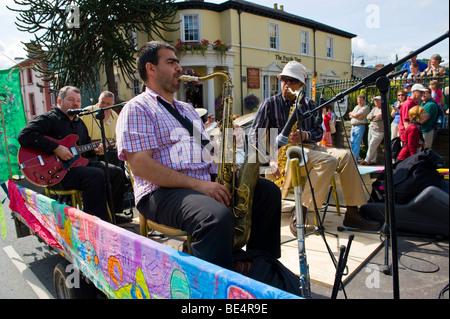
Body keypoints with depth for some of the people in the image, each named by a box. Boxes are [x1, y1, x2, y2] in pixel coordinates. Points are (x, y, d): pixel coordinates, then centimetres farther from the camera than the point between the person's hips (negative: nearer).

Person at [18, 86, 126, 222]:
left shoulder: (80, 122, 21)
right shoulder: (49, 118, -5)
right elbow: (24, 135, -20)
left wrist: (94, 150, 6)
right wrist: (56, 148, -25)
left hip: (80, 162, 9)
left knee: (117, 172, -4)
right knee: (96, 175, -33)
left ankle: (111, 213, 6)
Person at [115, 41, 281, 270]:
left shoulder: (187, 109, 26)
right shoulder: (137, 109, -1)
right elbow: (140, 165, -15)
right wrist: (197, 185, -20)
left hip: (206, 184, 8)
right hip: (163, 192, -8)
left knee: (268, 191, -3)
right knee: (218, 218, -36)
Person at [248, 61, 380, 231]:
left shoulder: (308, 104, 17)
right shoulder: (270, 103, 2)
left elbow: (318, 132, 15)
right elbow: (254, 134, -6)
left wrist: (305, 135, -11)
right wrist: (269, 159, -21)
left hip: (308, 147, 6)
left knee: (345, 155, -19)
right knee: (328, 160, -30)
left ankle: (353, 212, -14)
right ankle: (300, 211, -27)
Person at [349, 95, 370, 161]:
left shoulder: (366, 107, -4)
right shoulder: (356, 107, 21)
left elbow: (356, 115, -15)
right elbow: (350, 116, 11)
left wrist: (351, 113, 5)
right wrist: (358, 116, -5)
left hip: (360, 126, -7)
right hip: (353, 126, 8)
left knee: (356, 143, -10)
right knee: (352, 142, 6)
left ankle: (355, 158, -7)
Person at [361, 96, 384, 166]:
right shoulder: (374, 109, 18)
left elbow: (380, 117, -17)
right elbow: (368, 116, 8)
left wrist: (372, 117, -9)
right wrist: (374, 115, -9)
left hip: (378, 131, -8)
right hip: (371, 129, 8)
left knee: (372, 145, -6)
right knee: (372, 146, 8)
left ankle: (367, 160, 3)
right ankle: (373, 160, 14)